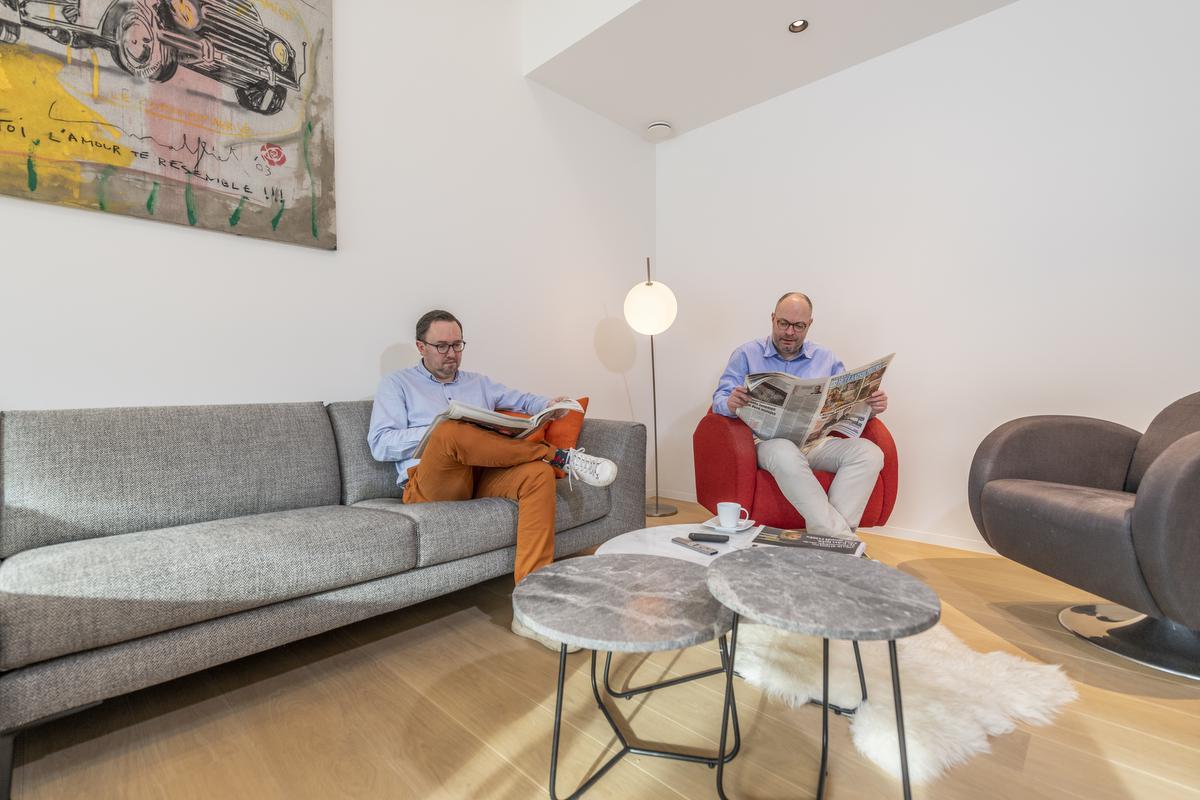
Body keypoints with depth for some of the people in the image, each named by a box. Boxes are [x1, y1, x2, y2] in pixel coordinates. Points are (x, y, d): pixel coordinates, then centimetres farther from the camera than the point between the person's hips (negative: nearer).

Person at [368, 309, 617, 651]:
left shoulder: (478, 383, 27)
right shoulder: (397, 384, 13)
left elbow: (522, 400, 26)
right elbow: (380, 444, 1)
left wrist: (548, 405, 2)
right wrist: (437, 431, -14)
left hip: (482, 478, 4)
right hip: (430, 484, -4)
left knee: (539, 474, -27)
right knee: (451, 432, -37)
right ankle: (560, 456, -22)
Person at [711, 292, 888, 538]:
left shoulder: (826, 358, 19)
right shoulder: (746, 355, 9)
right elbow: (719, 400, 0)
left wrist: (872, 406, -7)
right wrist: (732, 405, -24)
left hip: (818, 441, 4)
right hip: (769, 440, -3)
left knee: (869, 452, -25)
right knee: (785, 455, -39)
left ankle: (829, 533, -29)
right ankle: (842, 540, -33)